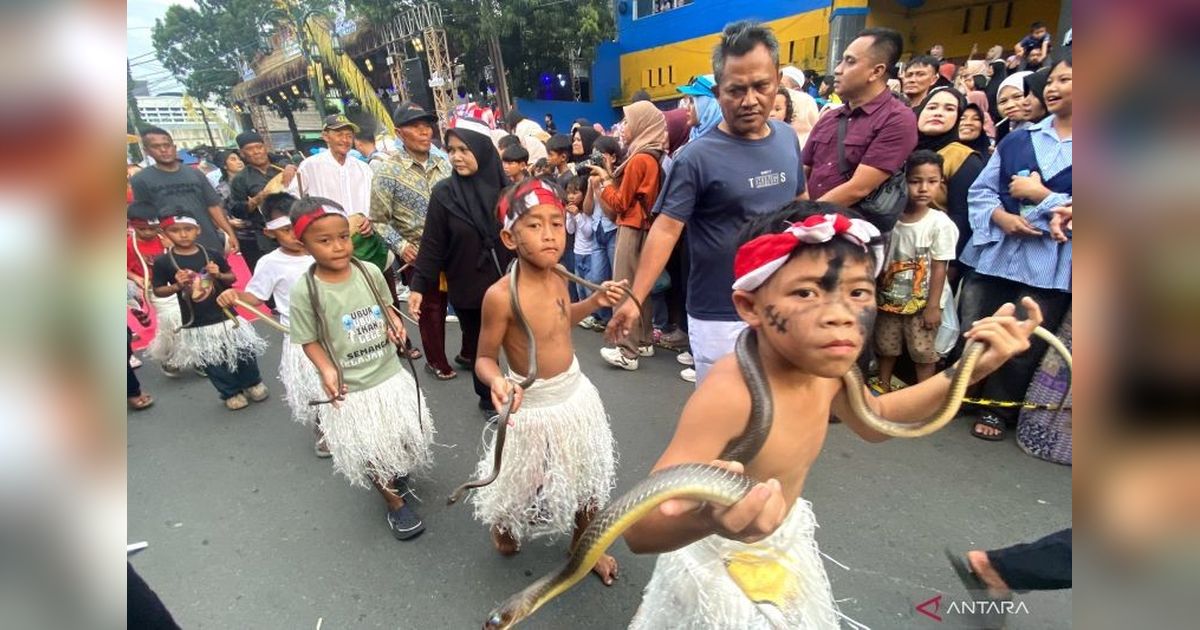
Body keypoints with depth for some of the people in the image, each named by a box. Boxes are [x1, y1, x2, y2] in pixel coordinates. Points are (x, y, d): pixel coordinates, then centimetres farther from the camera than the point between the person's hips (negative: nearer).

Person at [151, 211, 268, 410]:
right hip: (196, 325, 0)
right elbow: (158, 290, 0)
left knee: (243, 353, 10)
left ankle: (253, 383, 33)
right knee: (212, 362, 12)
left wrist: (219, 275, -13)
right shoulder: (163, 262, -7)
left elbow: (231, 278, 7)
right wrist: (177, 286, -18)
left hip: (225, 316, 1)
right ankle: (231, 393, 30)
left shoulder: (213, 255, -4)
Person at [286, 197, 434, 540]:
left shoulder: (370, 272, -8)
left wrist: (395, 323, -10)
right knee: (372, 455, 13)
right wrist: (327, 370, -25)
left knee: (406, 438, 21)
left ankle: (398, 476, 54)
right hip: (350, 389, -3)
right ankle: (395, 503, 38)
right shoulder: (305, 291, -18)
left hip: (390, 373, 3)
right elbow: (310, 341, -9)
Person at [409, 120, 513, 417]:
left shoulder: (504, 187, -3)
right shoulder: (444, 192, -7)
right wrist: (418, 286, -10)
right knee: (480, 344, 13)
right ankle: (488, 399, 35)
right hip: (466, 287, -1)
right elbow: (432, 244, -5)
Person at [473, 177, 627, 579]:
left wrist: (595, 301, 0)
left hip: (576, 394, 6)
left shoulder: (558, 280, -7)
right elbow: (485, 358, -16)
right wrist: (497, 381, -37)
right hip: (534, 406, -6)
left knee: (588, 478, 23)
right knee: (525, 485, 16)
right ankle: (503, 526, 54)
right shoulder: (501, 295, -26)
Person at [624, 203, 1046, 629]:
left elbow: (875, 419, 8)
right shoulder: (728, 395, -39)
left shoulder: (827, 367, -15)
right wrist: (706, 517, -64)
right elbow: (639, 530, -41)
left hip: (784, 549, 7)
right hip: (724, 569, -7)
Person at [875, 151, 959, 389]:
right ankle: (883, 388, 33)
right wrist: (878, 293, 4)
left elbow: (939, 267, -12)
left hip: (922, 301, -3)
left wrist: (933, 305, -12)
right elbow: (881, 258, 3)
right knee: (885, 346, 15)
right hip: (891, 297, 4)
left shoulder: (940, 223, -13)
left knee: (922, 351, 5)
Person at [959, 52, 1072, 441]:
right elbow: (980, 191, 6)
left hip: (1049, 265, -3)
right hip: (993, 252, 3)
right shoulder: (1017, 140, 11)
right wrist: (1000, 216, -11)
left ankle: (998, 409, 25)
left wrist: (1041, 194, -13)